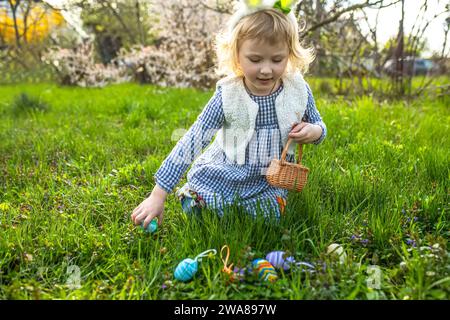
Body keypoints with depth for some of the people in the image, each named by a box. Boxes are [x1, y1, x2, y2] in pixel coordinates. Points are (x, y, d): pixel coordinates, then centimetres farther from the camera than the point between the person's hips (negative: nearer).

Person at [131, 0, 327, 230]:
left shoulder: (298, 90, -11)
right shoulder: (228, 96, -19)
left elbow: (318, 125, 9)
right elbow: (191, 142, -21)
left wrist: (313, 131, -20)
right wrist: (158, 195, -24)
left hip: (271, 181, 3)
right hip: (226, 176, -2)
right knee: (197, 206, -17)